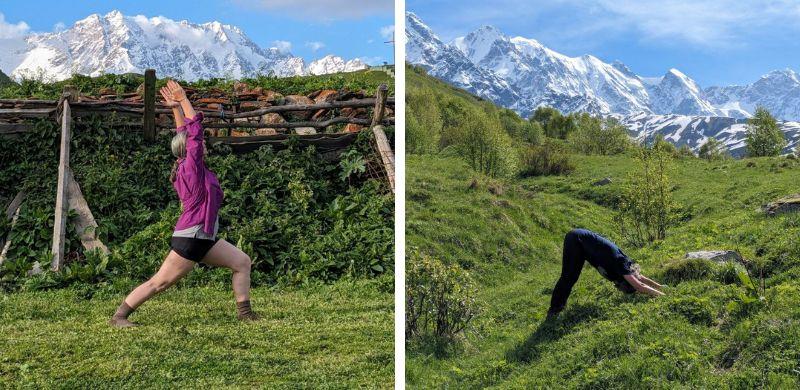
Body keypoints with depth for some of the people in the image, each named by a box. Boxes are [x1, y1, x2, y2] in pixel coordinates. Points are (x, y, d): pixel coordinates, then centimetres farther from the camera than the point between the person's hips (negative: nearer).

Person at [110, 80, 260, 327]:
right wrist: (182, 100, -7)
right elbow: (195, 129, -13)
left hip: (204, 240, 10)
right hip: (189, 239, -10)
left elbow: (186, 133, 19)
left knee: (242, 262, 9)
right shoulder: (192, 166, -13)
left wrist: (176, 107, 16)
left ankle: (244, 311, 11)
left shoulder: (187, 165, 10)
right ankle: (119, 316, 4)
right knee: (159, 282, -4)